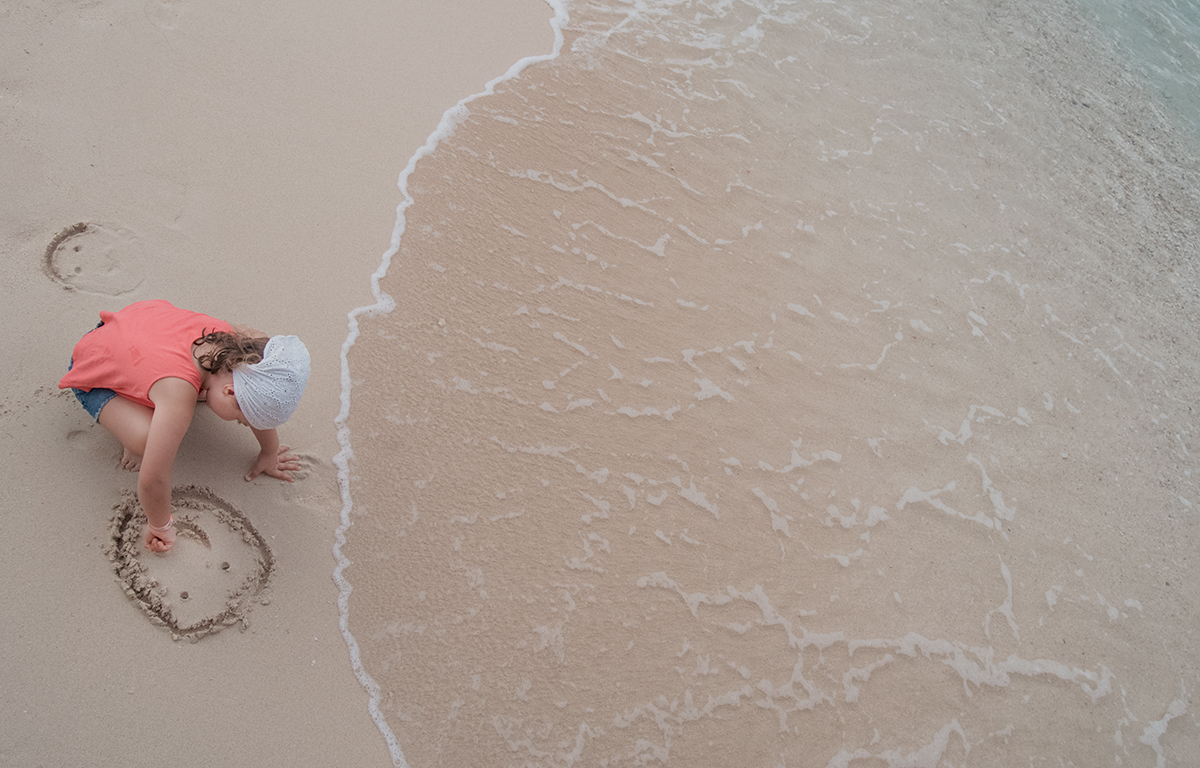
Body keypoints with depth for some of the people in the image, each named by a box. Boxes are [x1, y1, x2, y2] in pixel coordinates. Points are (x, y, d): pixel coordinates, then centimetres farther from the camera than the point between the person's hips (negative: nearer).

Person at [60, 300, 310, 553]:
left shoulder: (238, 342, -26)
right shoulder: (179, 392, -45)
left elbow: (261, 404, -4)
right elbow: (152, 479, -38)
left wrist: (270, 452, 9)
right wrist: (160, 526, -20)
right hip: (94, 369, -6)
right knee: (147, 439, -30)